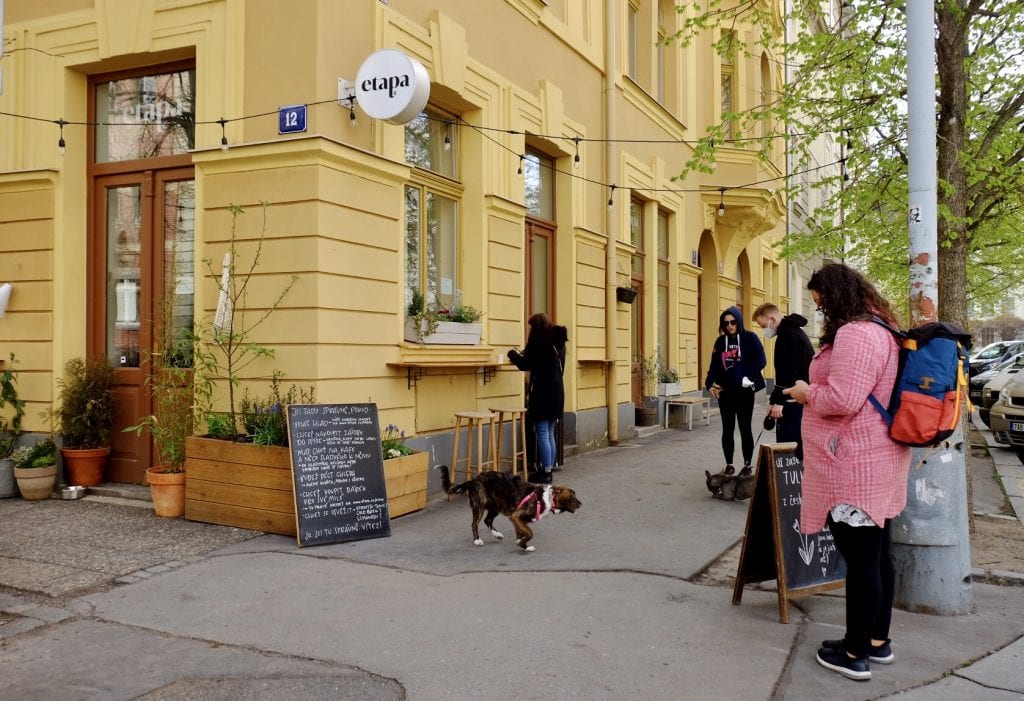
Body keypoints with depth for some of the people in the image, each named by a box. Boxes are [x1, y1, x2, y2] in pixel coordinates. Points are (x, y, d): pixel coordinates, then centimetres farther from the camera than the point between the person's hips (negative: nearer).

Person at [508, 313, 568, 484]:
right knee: (550, 435, 13)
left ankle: (545, 472, -2)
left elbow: (526, 364, -11)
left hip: (543, 394, -8)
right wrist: (521, 356, 19)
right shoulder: (558, 342, 12)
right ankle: (549, 470, 16)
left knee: (542, 435, -4)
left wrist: (513, 354, 7)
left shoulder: (540, 342, -13)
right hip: (556, 393, 8)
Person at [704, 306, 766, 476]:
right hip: (725, 392, 3)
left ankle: (747, 465, 15)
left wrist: (746, 376, -21)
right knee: (727, 429, 8)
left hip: (745, 392, -3)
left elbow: (761, 360, -9)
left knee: (745, 428, 5)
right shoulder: (720, 341, 8)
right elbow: (714, 366, 6)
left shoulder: (750, 338, -2)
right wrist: (710, 384, -9)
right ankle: (729, 465, 17)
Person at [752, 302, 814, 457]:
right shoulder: (793, 331, 18)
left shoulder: (789, 334, -14)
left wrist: (778, 400, -21)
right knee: (797, 445, 12)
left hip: (793, 401, -10)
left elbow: (790, 373, -21)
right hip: (799, 400, 10)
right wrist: (775, 398, 18)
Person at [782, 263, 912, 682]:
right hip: (877, 462, 11)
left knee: (859, 559, -2)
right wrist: (815, 392, 18)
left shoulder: (853, 334, -19)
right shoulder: (880, 329, 16)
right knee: (876, 555, 17)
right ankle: (878, 641, 28)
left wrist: (807, 392, -8)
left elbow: (841, 400, -26)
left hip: (854, 468, -11)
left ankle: (856, 654, 9)